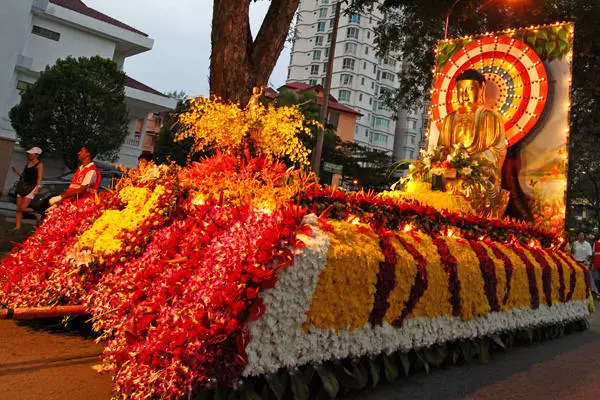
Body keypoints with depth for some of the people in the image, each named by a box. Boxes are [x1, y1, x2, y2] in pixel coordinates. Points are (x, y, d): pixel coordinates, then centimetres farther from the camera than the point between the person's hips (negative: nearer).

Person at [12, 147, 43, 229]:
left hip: (31, 187, -7)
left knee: (23, 208, -13)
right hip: (22, 186, 7)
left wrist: (37, 188, -25)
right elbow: (24, 175, 21)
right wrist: (18, 172, 5)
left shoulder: (39, 165, -8)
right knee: (18, 208, 4)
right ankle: (17, 226, 10)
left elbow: (39, 178, -15)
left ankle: (37, 215, 12)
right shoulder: (28, 163, 14)